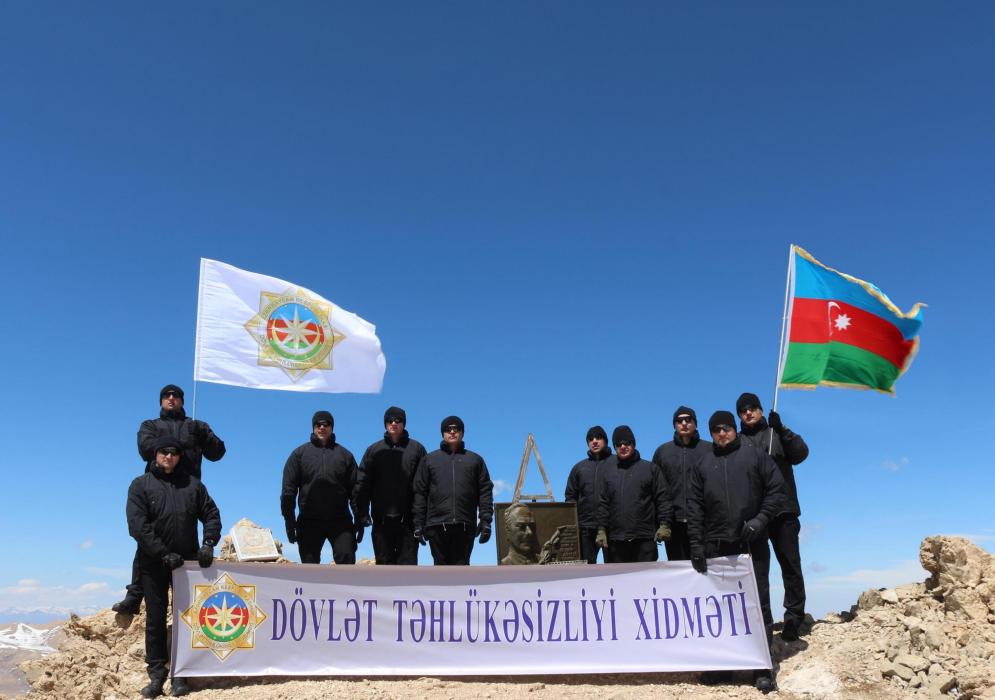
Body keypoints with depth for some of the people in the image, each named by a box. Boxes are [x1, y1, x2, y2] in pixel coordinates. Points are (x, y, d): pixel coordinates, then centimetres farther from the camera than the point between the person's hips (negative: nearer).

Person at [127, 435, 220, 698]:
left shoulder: (193, 484, 7)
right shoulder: (141, 485, 0)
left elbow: (211, 515, 7)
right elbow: (137, 525, -11)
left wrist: (208, 543, -10)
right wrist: (163, 553, -18)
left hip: (187, 561, 2)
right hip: (153, 562, -1)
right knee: (155, 618, 4)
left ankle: (180, 674, 13)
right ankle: (157, 674, 13)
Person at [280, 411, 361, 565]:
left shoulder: (345, 455, 11)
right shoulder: (299, 454, 8)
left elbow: (355, 489, 8)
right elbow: (288, 489, 3)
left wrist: (360, 519, 2)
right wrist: (289, 519, -5)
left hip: (340, 521, 0)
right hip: (309, 522, 0)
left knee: (346, 558, -11)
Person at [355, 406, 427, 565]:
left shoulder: (416, 449, 6)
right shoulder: (374, 450, 10)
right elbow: (363, 483, 5)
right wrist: (363, 513, -5)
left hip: (408, 518, -1)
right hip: (382, 519, 2)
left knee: (407, 562, 0)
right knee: (384, 563, 7)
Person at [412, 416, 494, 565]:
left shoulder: (475, 459, 15)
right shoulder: (429, 459, 15)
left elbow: (485, 491, 9)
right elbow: (420, 492, 9)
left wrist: (485, 519, -3)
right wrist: (418, 523, 0)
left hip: (465, 526, 0)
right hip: (437, 525, 0)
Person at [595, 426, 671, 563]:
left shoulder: (650, 468, 8)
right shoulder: (609, 472, 14)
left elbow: (662, 499, 3)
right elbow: (603, 504, 12)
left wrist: (664, 524, -7)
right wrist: (601, 530, 4)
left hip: (644, 539, -2)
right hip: (615, 541, 2)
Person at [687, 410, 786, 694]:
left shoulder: (754, 455, 6)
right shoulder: (702, 465, 10)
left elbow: (776, 488, 2)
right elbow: (694, 508, 6)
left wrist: (760, 520, -10)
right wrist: (696, 544, -2)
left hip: (753, 544, -2)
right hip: (716, 546, 2)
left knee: (758, 604, 2)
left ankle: (762, 667, 9)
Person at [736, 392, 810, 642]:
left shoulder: (776, 434, 12)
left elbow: (800, 453, -4)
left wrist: (781, 429, -17)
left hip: (782, 511, -1)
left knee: (790, 566, -1)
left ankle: (793, 618, 4)